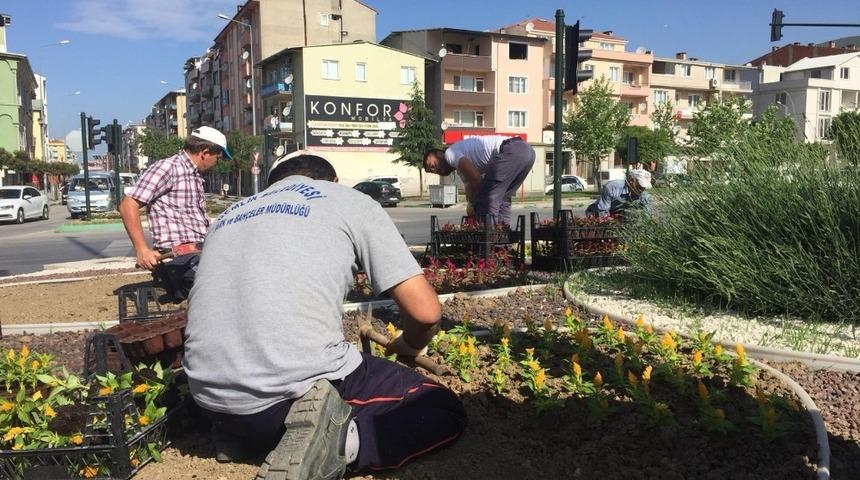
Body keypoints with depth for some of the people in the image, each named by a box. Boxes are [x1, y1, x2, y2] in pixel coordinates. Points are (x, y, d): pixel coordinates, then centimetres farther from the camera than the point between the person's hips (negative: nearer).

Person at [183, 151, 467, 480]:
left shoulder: (230, 215, 22)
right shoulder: (350, 201, 8)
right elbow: (425, 312, 1)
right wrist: (406, 348, 24)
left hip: (213, 396, 7)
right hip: (302, 387, -7)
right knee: (446, 412, 13)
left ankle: (242, 434, 12)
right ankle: (335, 441, -12)